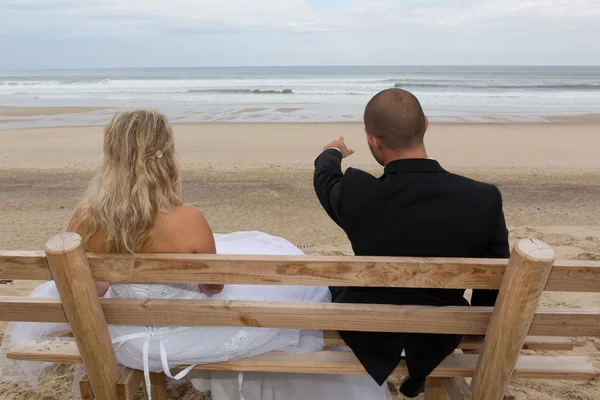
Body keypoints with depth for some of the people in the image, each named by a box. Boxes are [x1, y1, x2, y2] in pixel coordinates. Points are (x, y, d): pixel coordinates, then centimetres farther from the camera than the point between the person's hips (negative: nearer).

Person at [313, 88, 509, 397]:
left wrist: (333, 152, 23)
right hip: (440, 338, 2)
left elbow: (325, 179, -1)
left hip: (368, 332, -1)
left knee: (332, 279, 29)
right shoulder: (484, 200, -24)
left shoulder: (356, 193, -27)